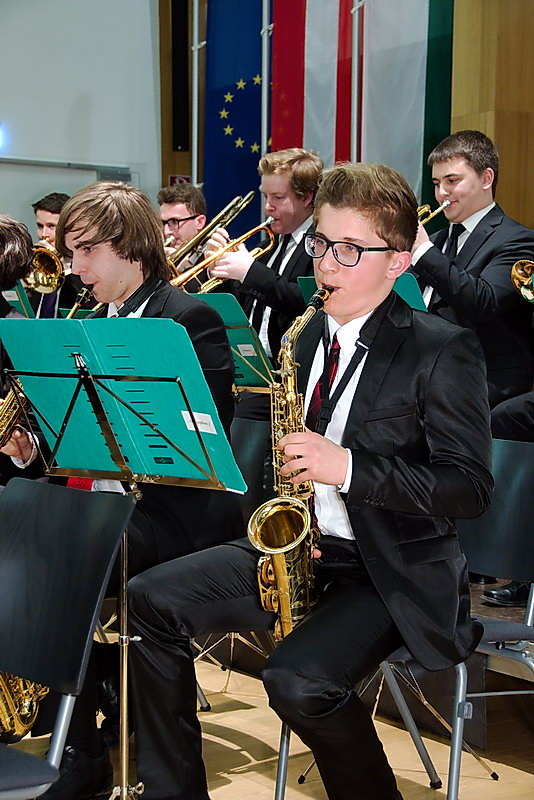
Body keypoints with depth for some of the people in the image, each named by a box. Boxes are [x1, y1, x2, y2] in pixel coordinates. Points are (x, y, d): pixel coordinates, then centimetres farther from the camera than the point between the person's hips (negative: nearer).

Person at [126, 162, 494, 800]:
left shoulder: (443, 351, -12)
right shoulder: (311, 335, 9)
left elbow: (470, 487, -16)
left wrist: (349, 467, -26)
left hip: (394, 568, -7)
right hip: (296, 545, 7)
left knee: (297, 681, -30)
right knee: (151, 600, -5)